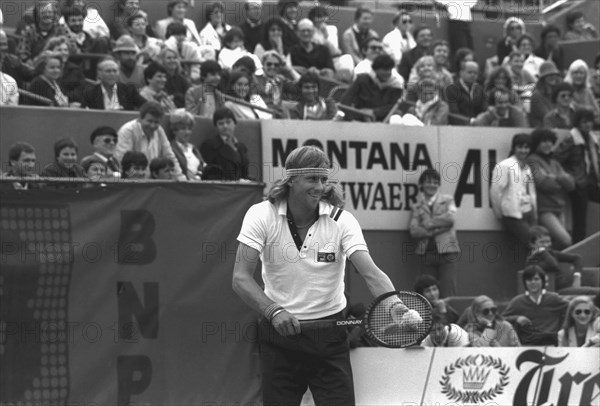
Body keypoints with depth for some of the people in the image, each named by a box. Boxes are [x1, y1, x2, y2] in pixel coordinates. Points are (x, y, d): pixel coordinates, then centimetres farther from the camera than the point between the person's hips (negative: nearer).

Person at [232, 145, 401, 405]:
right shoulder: (261, 216, -8)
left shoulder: (341, 220, -8)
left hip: (330, 334, 0)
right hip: (279, 332, 0)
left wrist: (397, 306, -39)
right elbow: (241, 278, -13)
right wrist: (273, 311, -29)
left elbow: (371, 273, -19)